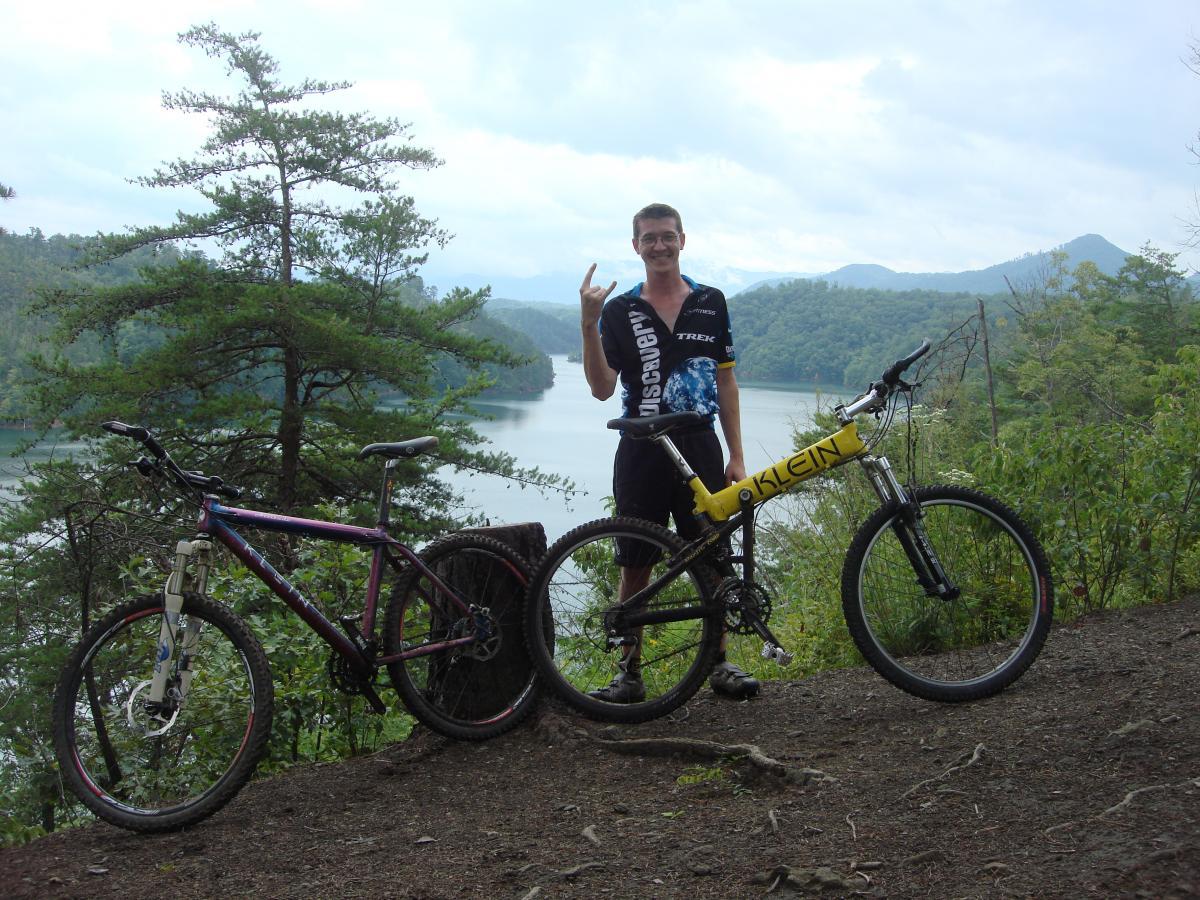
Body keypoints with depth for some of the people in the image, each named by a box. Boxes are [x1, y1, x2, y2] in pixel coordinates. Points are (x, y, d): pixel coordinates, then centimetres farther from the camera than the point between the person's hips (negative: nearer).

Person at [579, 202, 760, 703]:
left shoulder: (711, 303, 7)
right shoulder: (619, 311, 1)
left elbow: (725, 383, 9)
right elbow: (602, 389, -8)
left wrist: (736, 457, 4)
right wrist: (589, 324, -20)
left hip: (700, 448, 1)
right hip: (642, 453, -1)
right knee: (636, 564, 4)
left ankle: (718, 664, 17)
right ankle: (629, 671, 13)